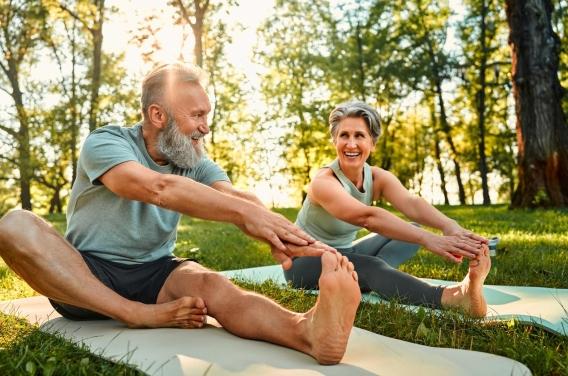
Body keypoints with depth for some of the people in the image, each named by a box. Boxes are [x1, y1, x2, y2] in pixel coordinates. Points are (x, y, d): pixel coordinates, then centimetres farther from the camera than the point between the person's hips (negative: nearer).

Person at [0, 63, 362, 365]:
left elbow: (235, 197, -17)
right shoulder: (105, 143, -12)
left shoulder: (195, 161, 2)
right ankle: (141, 315, -29)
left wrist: (275, 231, -40)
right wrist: (244, 210, -42)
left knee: (211, 284, -30)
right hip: (85, 275, -2)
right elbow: (157, 188, -33)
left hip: (154, 273, 2)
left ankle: (308, 330, -57)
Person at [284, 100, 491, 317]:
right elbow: (367, 217, -45)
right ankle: (456, 298, -54)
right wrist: (427, 238, -57)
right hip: (305, 261, -7)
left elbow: (411, 203, -29)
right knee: (370, 266, -38)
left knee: (412, 230, -4)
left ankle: (365, 278, -23)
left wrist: (449, 226, -49)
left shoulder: (379, 178, -7)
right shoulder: (324, 182, -27)